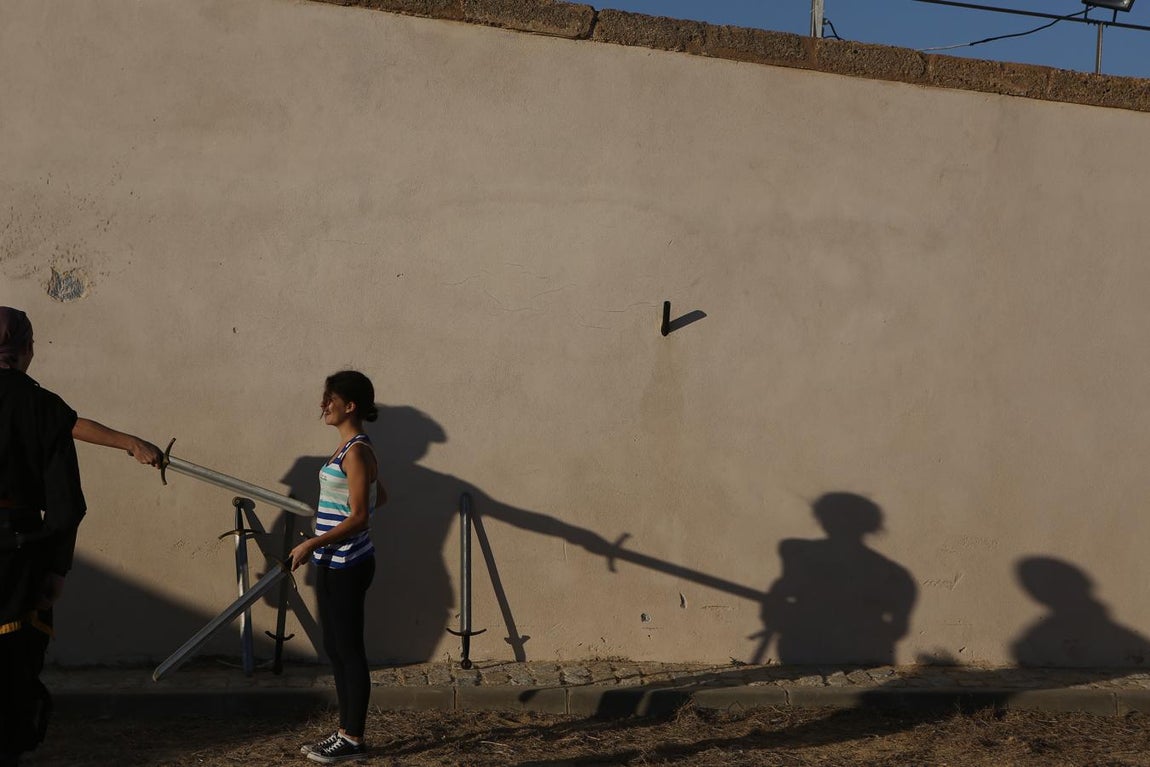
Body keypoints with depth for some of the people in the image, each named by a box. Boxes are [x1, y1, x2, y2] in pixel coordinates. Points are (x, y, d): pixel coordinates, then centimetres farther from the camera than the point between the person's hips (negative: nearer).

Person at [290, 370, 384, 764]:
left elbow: (359, 518, -21)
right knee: (335, 649, 14)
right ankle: (345, 731, 23)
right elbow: (380, 497, 23)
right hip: (334, 563, 10)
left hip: (347, 565, -10)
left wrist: (312, 544, -23)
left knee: (349, 650, -1)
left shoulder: (357, 452, -18)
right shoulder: (350, 448, 10)